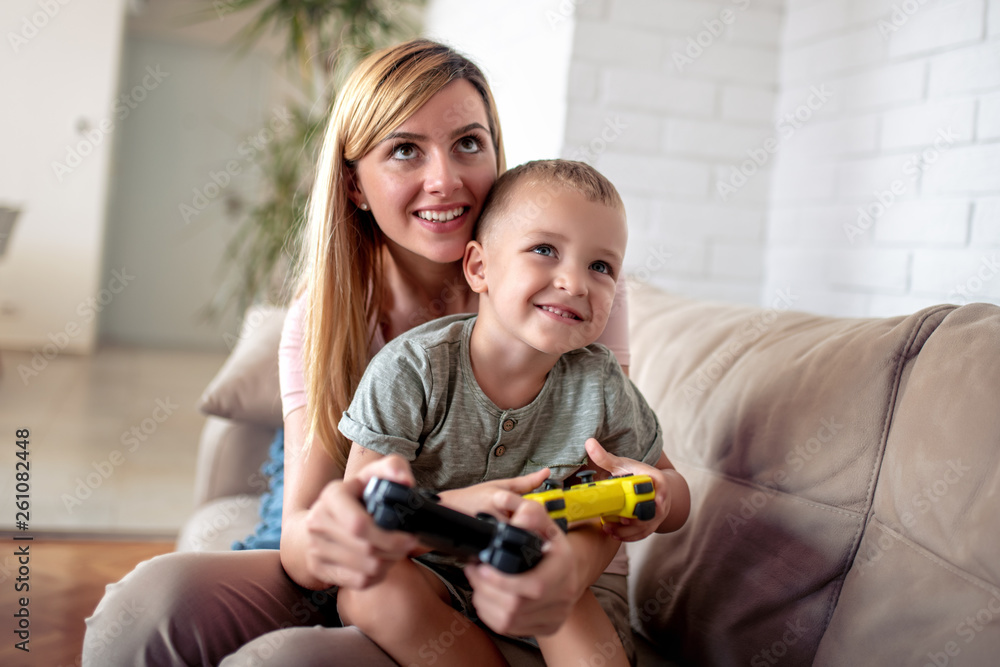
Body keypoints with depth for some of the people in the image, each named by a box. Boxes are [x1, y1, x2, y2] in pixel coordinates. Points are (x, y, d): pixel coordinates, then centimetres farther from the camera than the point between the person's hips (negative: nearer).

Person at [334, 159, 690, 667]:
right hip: (423, 573, 0)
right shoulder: (410, 369, -22)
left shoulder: (601, 386, -12)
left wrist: (656, 495, -25)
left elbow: (673, 487, 1)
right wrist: (464, 507, -41)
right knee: (371, 592, -31)